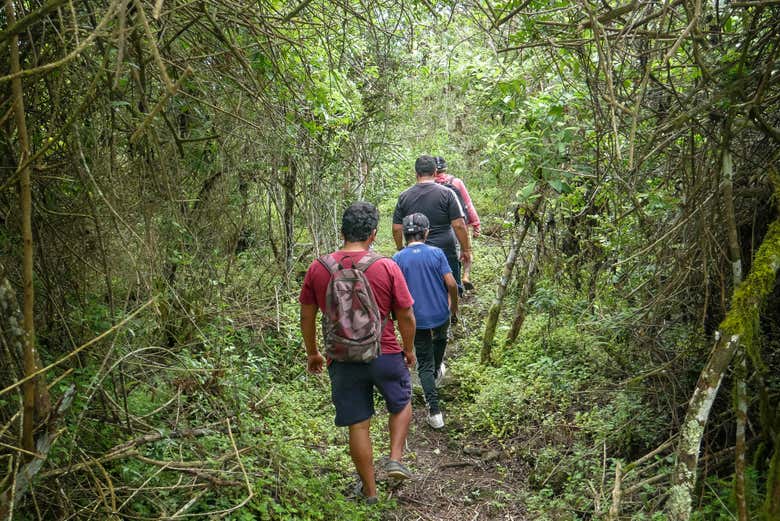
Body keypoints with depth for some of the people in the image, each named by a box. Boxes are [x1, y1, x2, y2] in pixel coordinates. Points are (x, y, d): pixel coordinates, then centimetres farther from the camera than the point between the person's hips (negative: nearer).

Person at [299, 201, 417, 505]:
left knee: (358, 425, 13)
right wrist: (409, 350, 11)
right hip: (385, 355, -1)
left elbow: (307, 316, 3)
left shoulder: (317, 268, -5)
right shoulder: (387, 267, -12)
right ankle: (396, 458, 15)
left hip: (342, 360, 2)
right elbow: (406, 316, -6)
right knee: (402, 403, 27)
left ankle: (369, 489, 27)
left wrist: (312, 353, 17)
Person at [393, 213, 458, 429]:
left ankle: (435, 412, 0)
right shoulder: (437, 253, -8)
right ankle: (437, 371, 59)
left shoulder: (398, 258, -8)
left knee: (424, 366, 7)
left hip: (417, 320, -1)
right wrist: (454, 307, 5)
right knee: (440, 339, 35)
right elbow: (451, 284, -11)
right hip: (441, 315, 1)